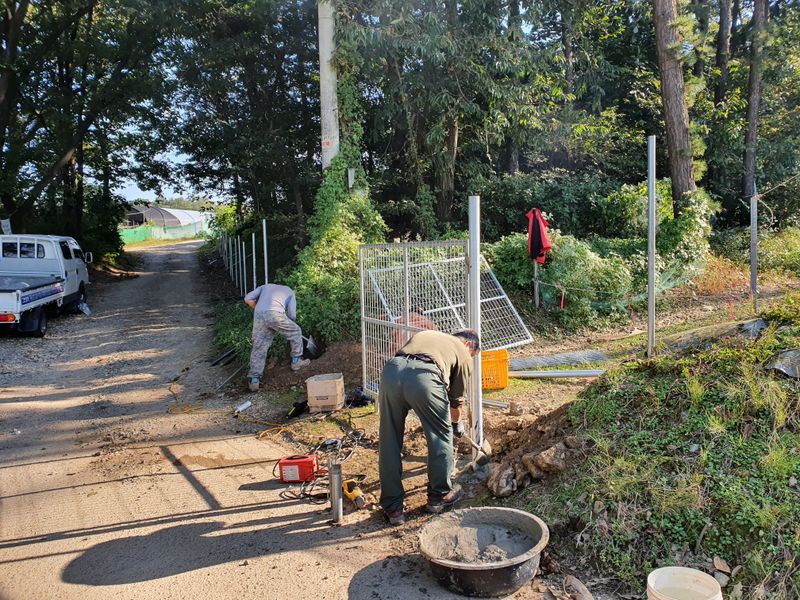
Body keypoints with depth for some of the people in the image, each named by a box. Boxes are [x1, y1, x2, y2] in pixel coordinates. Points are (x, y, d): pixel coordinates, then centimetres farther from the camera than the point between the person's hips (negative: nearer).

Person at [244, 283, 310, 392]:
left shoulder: (264, 286, 35)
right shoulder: (289, 291, 29)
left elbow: (248, 299, 19)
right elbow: (292, 315, 16)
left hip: (259, 316, 3)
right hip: (275, 314, -3)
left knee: (259, 349, 10)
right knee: (295, 332, 22)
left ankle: (254, 381, 7)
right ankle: (296, 361, 27)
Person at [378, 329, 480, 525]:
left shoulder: (425, 335, 39)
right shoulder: (463, 354, 27)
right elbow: (457, 399, 30)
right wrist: (457, 424, 50)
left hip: (391, 371, 4)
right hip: (424, 377, -4)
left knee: (389, 444, 15)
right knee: (441, 438, 20)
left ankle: (393, 508, 23)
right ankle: (440, 496, 34)